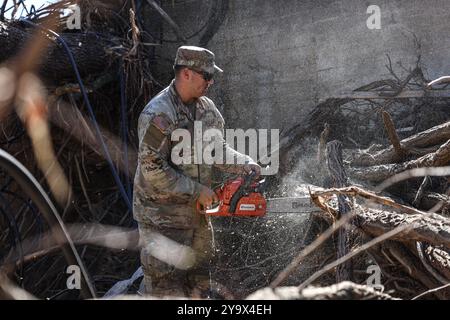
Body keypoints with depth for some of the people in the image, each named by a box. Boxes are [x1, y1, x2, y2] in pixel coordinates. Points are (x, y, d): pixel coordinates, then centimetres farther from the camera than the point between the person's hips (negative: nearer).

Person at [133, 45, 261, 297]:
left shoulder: (207, 108, 4)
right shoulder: (158, 115, -22)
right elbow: (153, 169, -24)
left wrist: (246, 165, -10)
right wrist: (197, 190, -20)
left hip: (197, 212, 8)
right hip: (163, 217, -8)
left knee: (199, 281, 18)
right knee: (167, 288, -2)